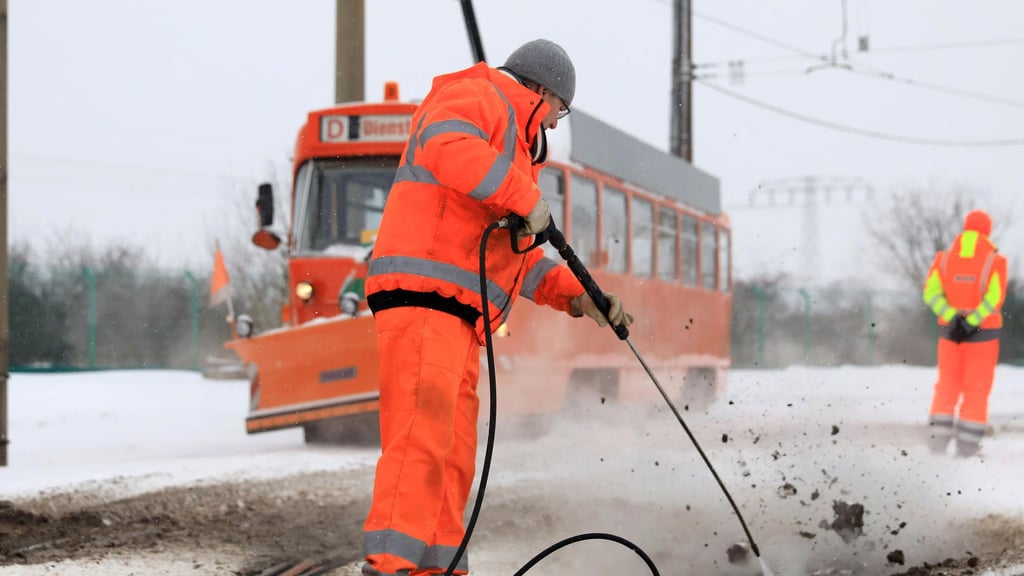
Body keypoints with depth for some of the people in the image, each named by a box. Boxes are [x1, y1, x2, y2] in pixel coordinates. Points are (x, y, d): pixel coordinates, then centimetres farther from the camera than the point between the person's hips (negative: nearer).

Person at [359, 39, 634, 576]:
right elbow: (447, 148, -22)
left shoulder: (513, 154, 33)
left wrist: (579, 296, 21)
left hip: (459, 320, 10)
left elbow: (519, 261, 33)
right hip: (423, 294, -10)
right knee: (422, 439, -21)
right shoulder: (479, 97, 3)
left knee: (454, 458, 6)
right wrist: (527, 199, -17)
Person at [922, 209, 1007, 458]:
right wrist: (971, 323, -20)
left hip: (950, 330, 3)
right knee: (977, 387, 5)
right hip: (983, 333, -2)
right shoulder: (995, 260, -9)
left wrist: (954, 318, -18)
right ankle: (967, 442, 3)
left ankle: (939, 437, 2)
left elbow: (931, 292, -11)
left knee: (948, 384, 11)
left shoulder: (945, 258, 0)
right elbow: (994, 298, -20)